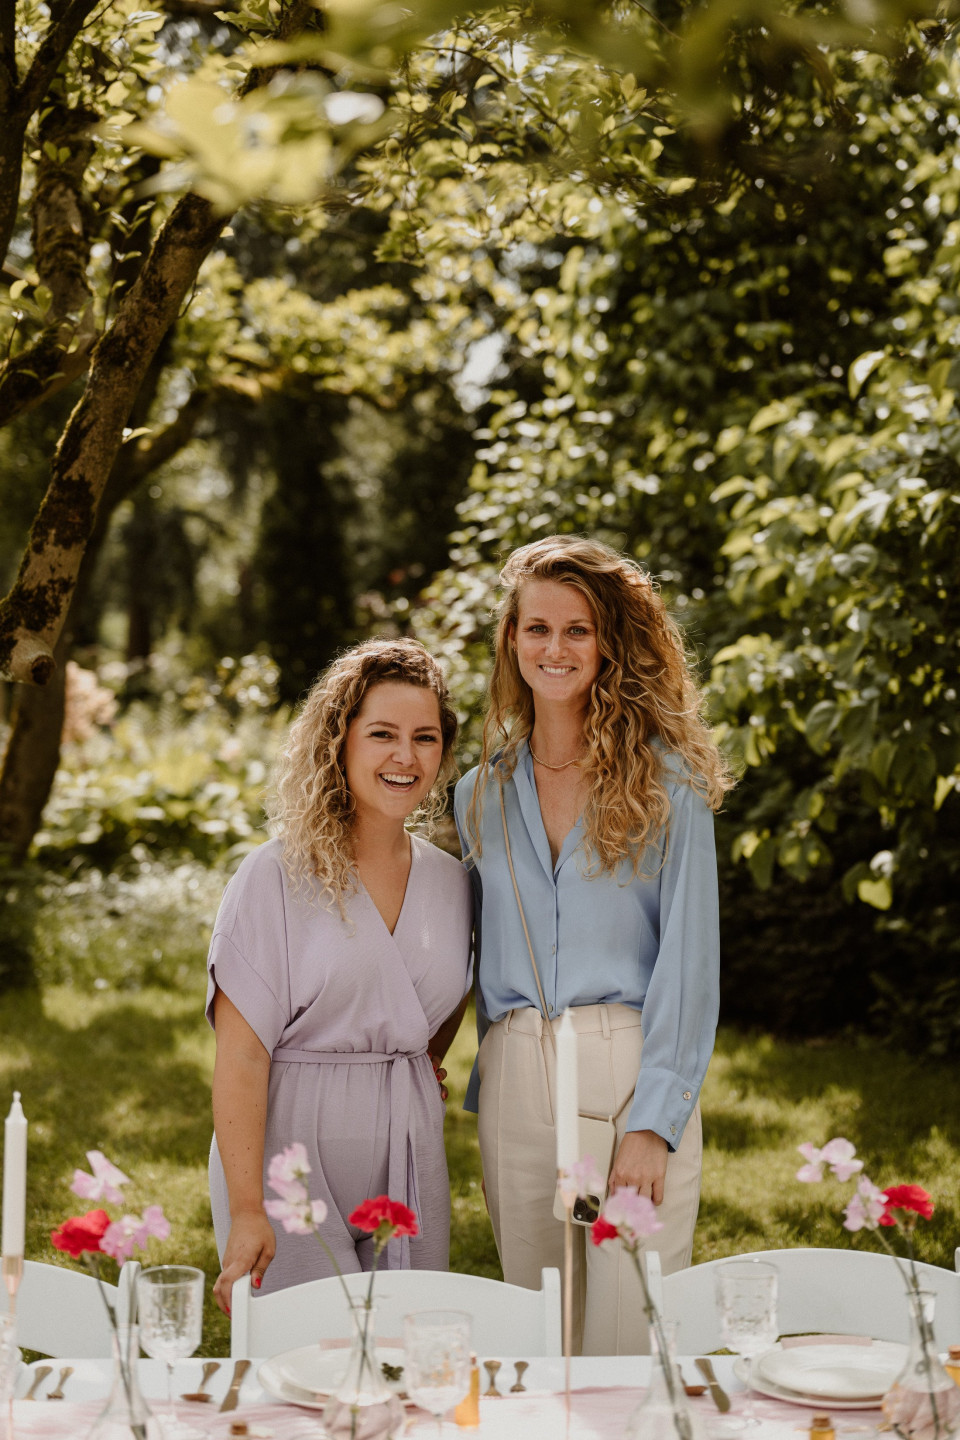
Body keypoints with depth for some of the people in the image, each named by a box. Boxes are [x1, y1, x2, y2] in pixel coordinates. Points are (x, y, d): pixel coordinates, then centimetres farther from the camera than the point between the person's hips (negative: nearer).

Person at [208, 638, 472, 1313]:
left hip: (411, 1155, 5)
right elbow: (241, 1056, -13)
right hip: (293, 1152, -4)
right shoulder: (275, 877, -8)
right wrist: (246, 1211, -19)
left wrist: (413, 1077, 10)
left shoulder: (451, 881, 7)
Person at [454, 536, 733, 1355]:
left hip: (630, 1070, -4)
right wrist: (489, 1085, 12)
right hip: (515, 1080, 4)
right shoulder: (483, 794, 13)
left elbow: (688, 955, -5)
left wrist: (653, 1120, -12)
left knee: (629, 1336, -6)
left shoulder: (667, 782, 0)